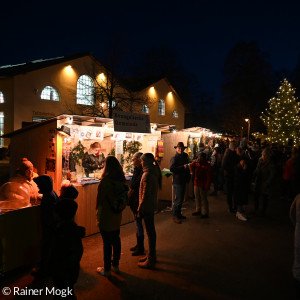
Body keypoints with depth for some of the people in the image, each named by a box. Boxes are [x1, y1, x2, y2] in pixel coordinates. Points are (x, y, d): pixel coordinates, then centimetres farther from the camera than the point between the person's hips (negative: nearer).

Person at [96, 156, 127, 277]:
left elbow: (100, 199, -12)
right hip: (117, 215, 7)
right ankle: (115, 265, 33)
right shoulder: (121, 179, -2)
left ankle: (107, 269, 18)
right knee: (116, 239, 18)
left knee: (107, 242, 5)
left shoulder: (105, 181, -21)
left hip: (105, 216, -6)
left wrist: (98, 211, 3)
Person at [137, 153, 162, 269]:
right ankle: (152, 255, 35)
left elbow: (146, 194, -22)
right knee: (151, 230, 19)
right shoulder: (154, 171, 7)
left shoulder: (148, 175, -22)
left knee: (150, 232, 0)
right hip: (152, 205, 10)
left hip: (147, 206, -10)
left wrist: (140, 208, -13)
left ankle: (151, 261, 13)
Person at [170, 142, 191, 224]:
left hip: (183, 181, 8)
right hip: (177, 181, -8)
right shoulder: (174, 158, -11)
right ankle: (175, 216, 6)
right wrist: (183, 167, -25)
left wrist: (188, 176, 13)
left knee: (181, 199, 16)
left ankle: (179, 214, 28)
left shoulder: (185, 156, 13)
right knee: (178, 199, -6)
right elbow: (171, 168, -24)